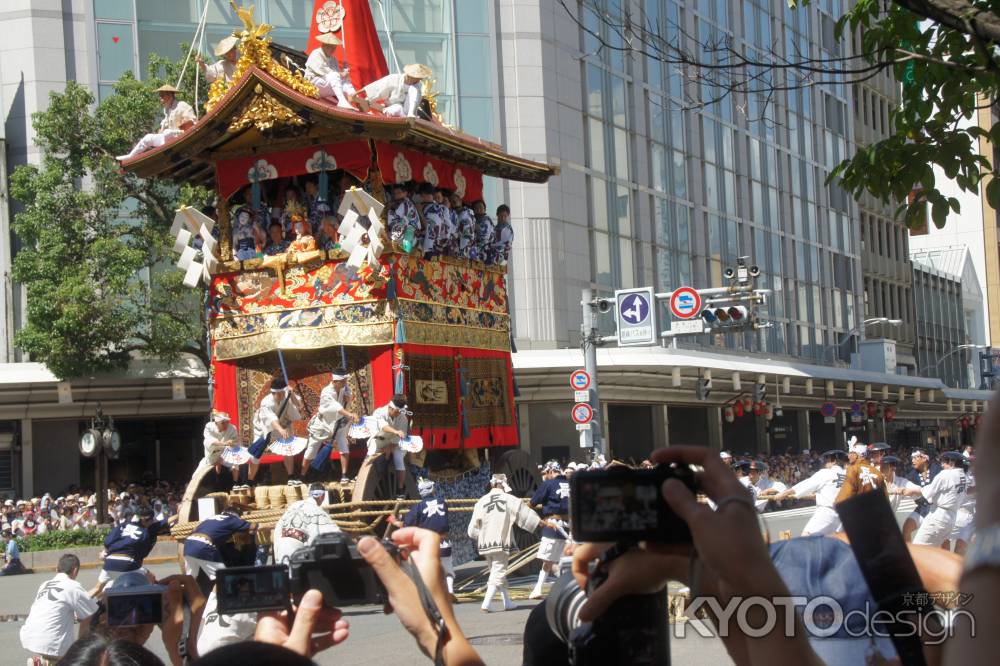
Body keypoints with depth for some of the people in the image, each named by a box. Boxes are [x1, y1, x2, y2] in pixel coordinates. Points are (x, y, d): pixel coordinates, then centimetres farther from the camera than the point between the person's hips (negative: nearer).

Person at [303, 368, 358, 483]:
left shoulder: (345, 388, -11)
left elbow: (346, 406, 2)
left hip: (338, 423, 4)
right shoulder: (326, 392, -29)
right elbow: (336, 407, -45)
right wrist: (350, 414, -60)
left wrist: (347, 399, -21)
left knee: (344, 448, -16)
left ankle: (344, 475, -10)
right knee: (310, 452, 5)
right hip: (322, 423, -4)